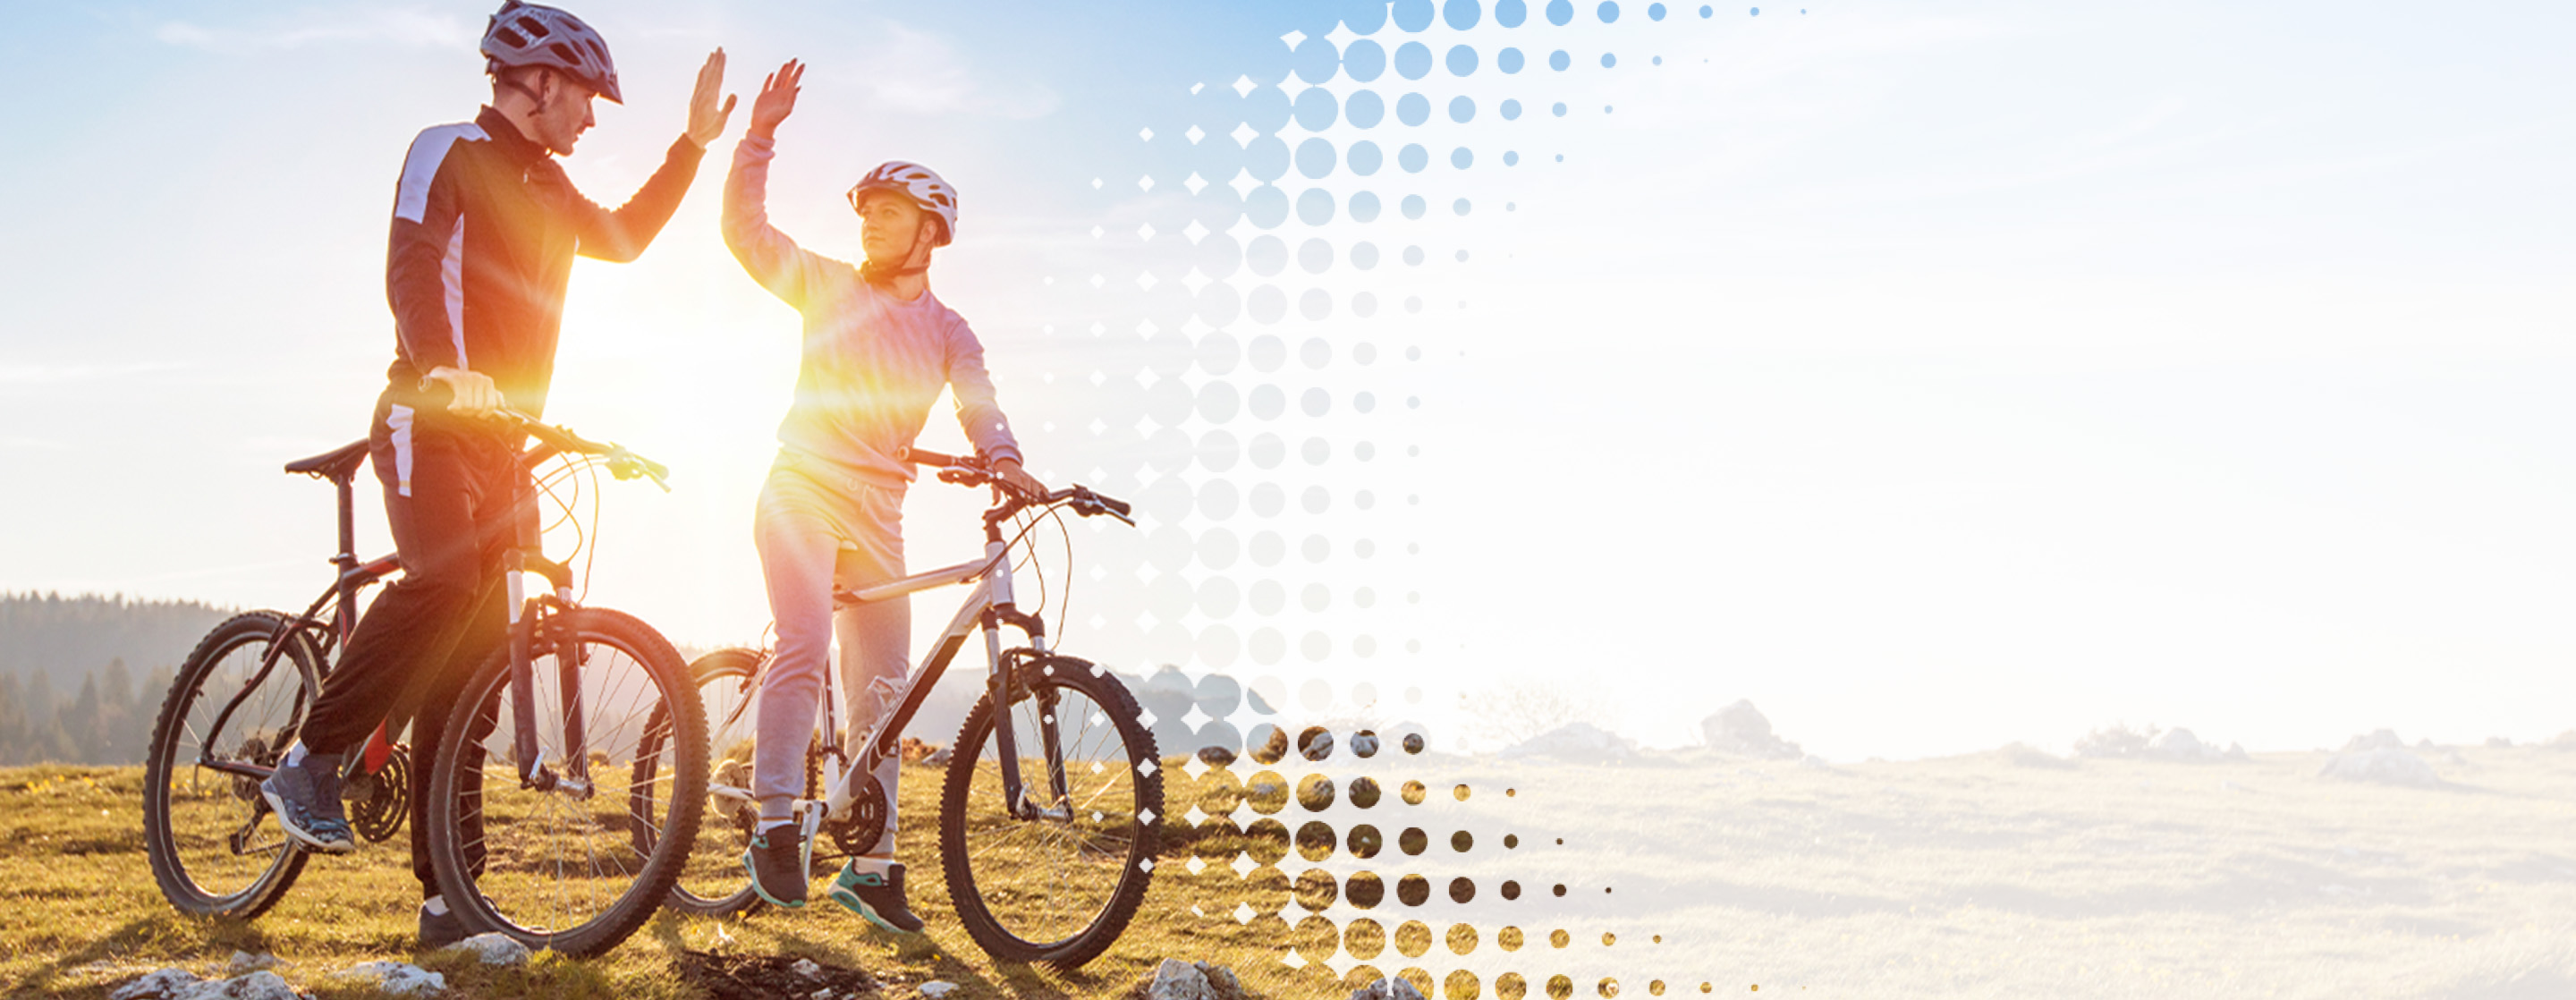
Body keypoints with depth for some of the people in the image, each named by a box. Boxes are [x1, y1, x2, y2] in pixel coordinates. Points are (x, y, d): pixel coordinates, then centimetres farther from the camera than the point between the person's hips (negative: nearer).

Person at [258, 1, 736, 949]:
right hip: (430, 416, -7)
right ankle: (310, 763, -14)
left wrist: (695, 140, 32)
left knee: (475, 650, 2)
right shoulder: (451, 151, -3)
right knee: (442, 583, -33)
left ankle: (446, 898, 3)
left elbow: (624, 236, 37)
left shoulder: (545, 186, 21)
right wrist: (447, 370, -35)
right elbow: (412, 268, -18)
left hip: (501, 433, 8)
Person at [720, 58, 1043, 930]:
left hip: (880, 514, 3)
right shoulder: (830, 287, 6)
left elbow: (977, 403, -5)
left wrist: (1003, 459, -25)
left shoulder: (947, 331, 9)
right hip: (804, 492, -3)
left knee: (881, 688, 2)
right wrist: (760, 136, -9)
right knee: (805, 645, -25)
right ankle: (775, 826, -21)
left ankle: (871, 866, 9)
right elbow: (745, 232, 0)